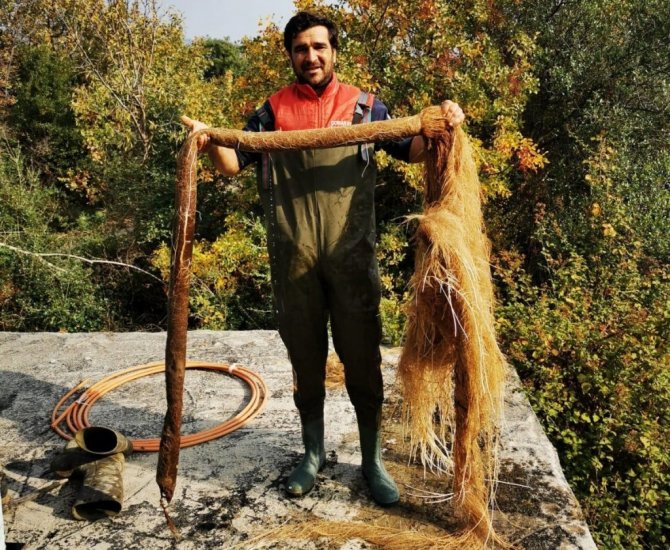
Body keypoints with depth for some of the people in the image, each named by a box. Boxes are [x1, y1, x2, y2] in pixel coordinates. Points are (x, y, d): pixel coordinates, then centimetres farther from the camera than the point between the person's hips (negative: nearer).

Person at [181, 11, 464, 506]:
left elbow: (413, 150, 7)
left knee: (363, 362, 6)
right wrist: (211, 141, -17)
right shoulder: (273, 111, 9)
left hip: (352, 256, -1)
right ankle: (314, 454, 32)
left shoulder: (364, 106, 7)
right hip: (293, 258, 1)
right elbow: (234, 164, 5)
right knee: (306, 362, 13)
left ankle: (373, 462, 23)